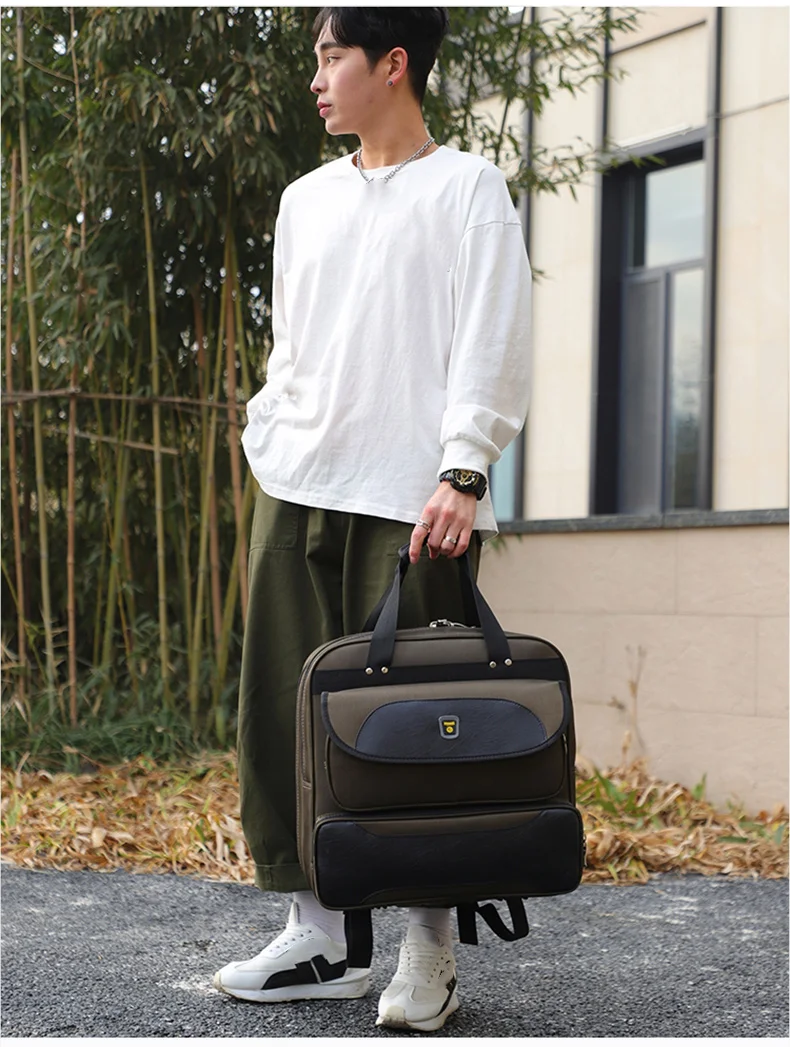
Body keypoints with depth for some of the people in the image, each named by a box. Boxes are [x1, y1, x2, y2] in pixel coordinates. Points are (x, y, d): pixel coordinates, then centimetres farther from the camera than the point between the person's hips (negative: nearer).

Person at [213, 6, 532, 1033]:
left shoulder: (466, 187, 3)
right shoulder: (306, 199, 20)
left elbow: (491, 342, -6)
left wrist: (462, 469, -17)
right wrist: (266, 442, 13)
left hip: (413, 499, -6)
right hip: (298, 488, 6)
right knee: (284, 711, 2)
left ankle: (430, 950, 4)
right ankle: (318, 935, 11)